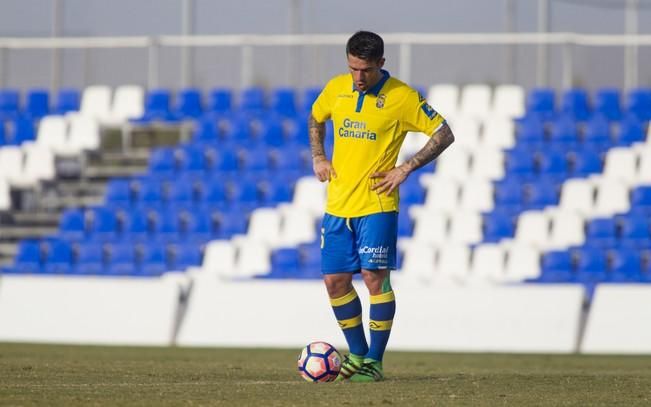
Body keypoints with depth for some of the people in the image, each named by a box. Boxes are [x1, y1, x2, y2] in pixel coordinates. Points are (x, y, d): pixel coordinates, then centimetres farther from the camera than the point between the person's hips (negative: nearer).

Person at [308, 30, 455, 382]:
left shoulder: (401, 97, -8)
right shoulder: (336, 89, 6)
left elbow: (444, 134, -5)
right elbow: (315, 119, 27)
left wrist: (406, 169, -11)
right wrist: (318, 158, 12)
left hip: (376, 204, -5)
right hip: (338, 204, 5)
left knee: (374, 276, -10)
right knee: (335, 280, 5)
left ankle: (373, 362, -2)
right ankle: (357, 353, 21)